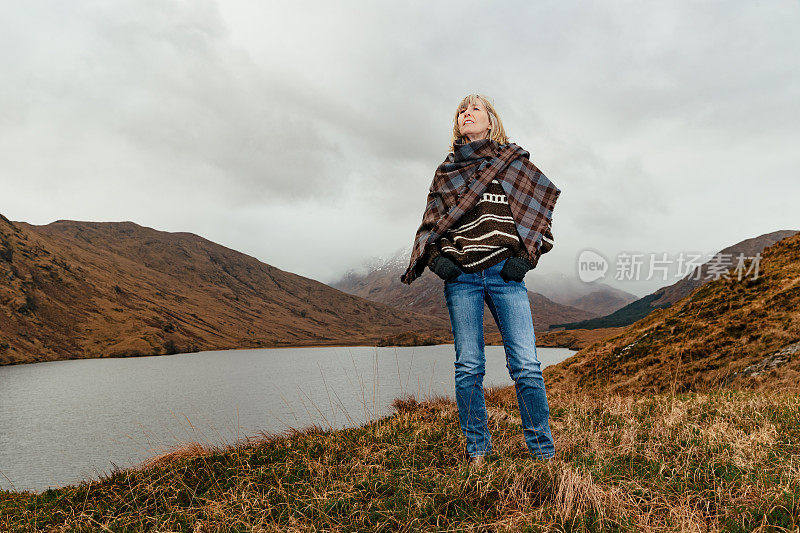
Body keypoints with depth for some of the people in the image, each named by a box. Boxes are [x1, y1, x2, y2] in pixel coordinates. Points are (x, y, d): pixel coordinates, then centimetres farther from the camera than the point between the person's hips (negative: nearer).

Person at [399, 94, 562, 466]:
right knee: (468, 367, 1)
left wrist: (527, 255, -1)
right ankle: (477, 451, 12)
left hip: (504, 272, -1)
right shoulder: (446, 170, 19)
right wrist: (436, 257, 1)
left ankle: (543, 453, 5)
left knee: (525, 365, -8)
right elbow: (432, 221, 19)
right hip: (461, 275, 2)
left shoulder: (514, 161, 14)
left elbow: (539, 209, 12)